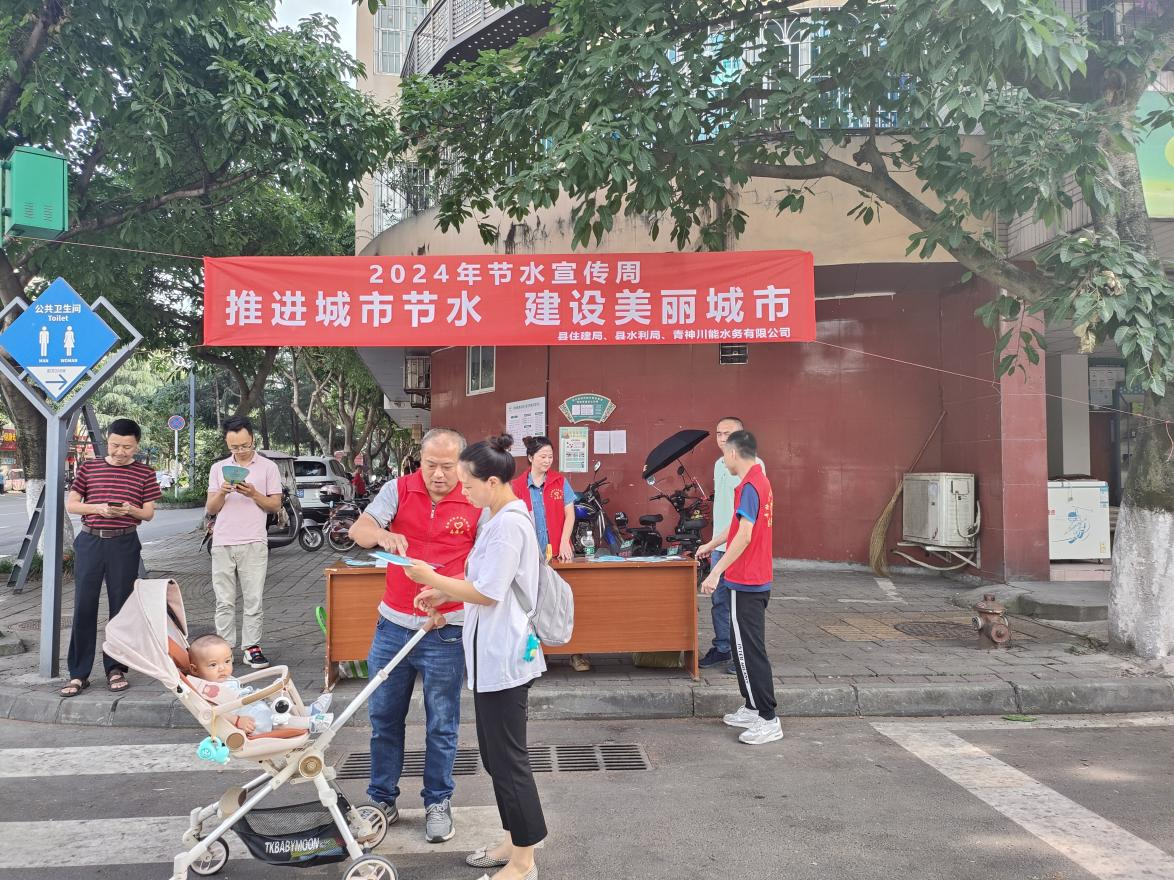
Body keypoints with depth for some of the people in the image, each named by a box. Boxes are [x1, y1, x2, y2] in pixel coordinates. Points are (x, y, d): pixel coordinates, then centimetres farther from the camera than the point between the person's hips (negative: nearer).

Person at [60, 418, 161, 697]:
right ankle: (78, 674, 8)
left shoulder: (144, 473, 3)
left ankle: (115, 668, 17)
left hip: (124, 545, 0)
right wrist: (98, 508, -14)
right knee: (84, 607, 0)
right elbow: (71, 504, 5)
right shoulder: (89, 468, 6)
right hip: (89, 541, 1)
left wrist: (129, 509, -18)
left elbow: (149, 514, 4)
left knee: (120, 607, 5)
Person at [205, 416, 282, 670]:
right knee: (224, 601, 4)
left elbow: (276, 506, 2)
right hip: (222, 543, 2)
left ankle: (251, 646, 5)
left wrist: (253, 494, -14)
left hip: (253, 543, -2)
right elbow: (210, 509, 9)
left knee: (253, 599, -1)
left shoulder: (268, 467, 4)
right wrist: (222, 493, -10)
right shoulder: (218, 468, 11)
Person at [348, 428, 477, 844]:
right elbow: (358, 530, -11)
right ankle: (383, 799, 29)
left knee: (441, 724, 10)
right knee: (384, 717, 13)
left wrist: (447, 593, -17)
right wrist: (383, 535, -34)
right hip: (393, 623, 2)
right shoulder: (399, 489, -2)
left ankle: (438, 803, 26)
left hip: (445, 630, -2)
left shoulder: (476, 503, -7)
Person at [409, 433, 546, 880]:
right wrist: (444, 592, 8)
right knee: (496, 754, 19)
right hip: (492, 654, 10)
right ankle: (514, 841, 32)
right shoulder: (496, 517, 10)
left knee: (508, 758, 1)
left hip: (503, 657, -10)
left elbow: (488, 592, -22)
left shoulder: (509, 524, -21)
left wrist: (431, 579, -13)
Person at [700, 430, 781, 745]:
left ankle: (768, 720, 0)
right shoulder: (760, 481, 12)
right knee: (741, 645, 17)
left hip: (746, 583, -10)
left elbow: (744, 535, -25)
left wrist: (717, 571, -23)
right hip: (758, 579, 10)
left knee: (750, 650, -5)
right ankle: (753, 708, 25)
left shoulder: (749, 486, -18)